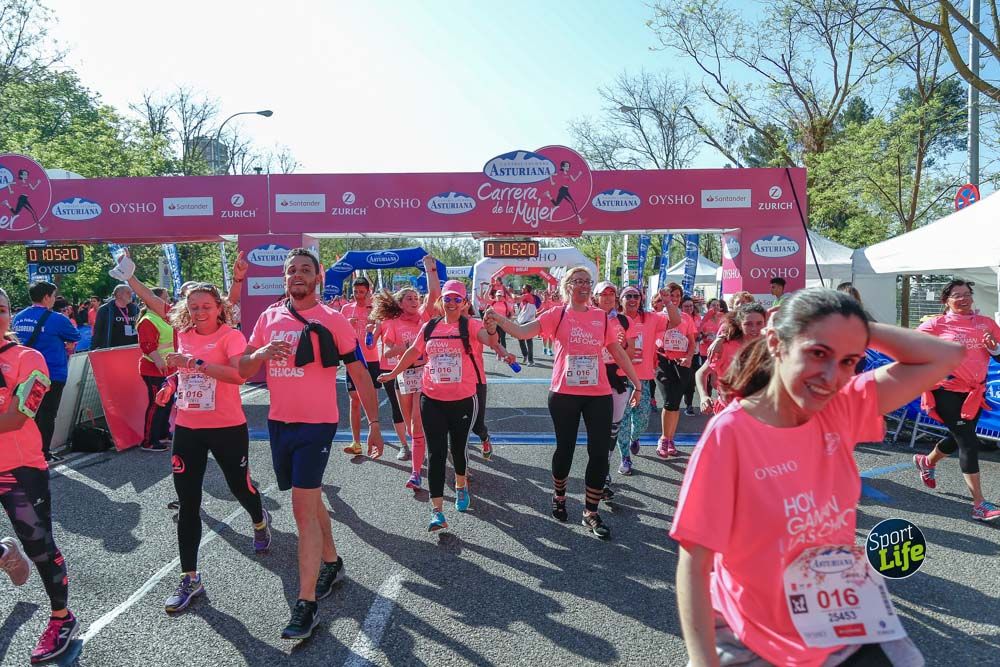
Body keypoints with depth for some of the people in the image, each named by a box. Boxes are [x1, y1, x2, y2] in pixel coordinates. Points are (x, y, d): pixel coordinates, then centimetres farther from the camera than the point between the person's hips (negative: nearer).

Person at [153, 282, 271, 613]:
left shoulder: (231, 336, -12)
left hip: (227, 428, -4)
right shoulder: (183, 336, 6)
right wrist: (173, 381, 5)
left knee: (239, 486, 14)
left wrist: (195, 362, -34)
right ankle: (190, 579, 13)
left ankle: (260, 522, 49)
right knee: (187, 504, 3)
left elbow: (239, 375, -30)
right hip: (187, 428, 5)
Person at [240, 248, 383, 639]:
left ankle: (306, 606, -2)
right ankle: (331, 563, 39)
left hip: (316, 424, -5)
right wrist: (261, 353, -14)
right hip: (279, 423, 5)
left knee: (303, 508, -9)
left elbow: (359, 373, -3)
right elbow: (243, 371, 9)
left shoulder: (332, 320, -6)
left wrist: (374, 424, -6)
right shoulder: (268, 318, 7)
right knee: (309, 500, 19)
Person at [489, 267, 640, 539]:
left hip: (599, 394, 2)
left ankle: (591, 512, 15)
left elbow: (618, 352, 12)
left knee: (600, 452, 0)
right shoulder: (557, 315, -1)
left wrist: (636, 383, 13)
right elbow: (521, 332, -11)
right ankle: (559, 496, 38)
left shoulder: (602, 317, 6)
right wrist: (498, 319, -28)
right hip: (564, 394, -2)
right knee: (565, 448, 11)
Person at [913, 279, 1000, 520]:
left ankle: (927, 462, 49)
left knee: (958, 438, 20)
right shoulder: (937, 324, -5)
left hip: (975, 392, 6)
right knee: (969, 443, -9)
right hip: (948, 391, -5)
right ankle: (979, 504, -5)